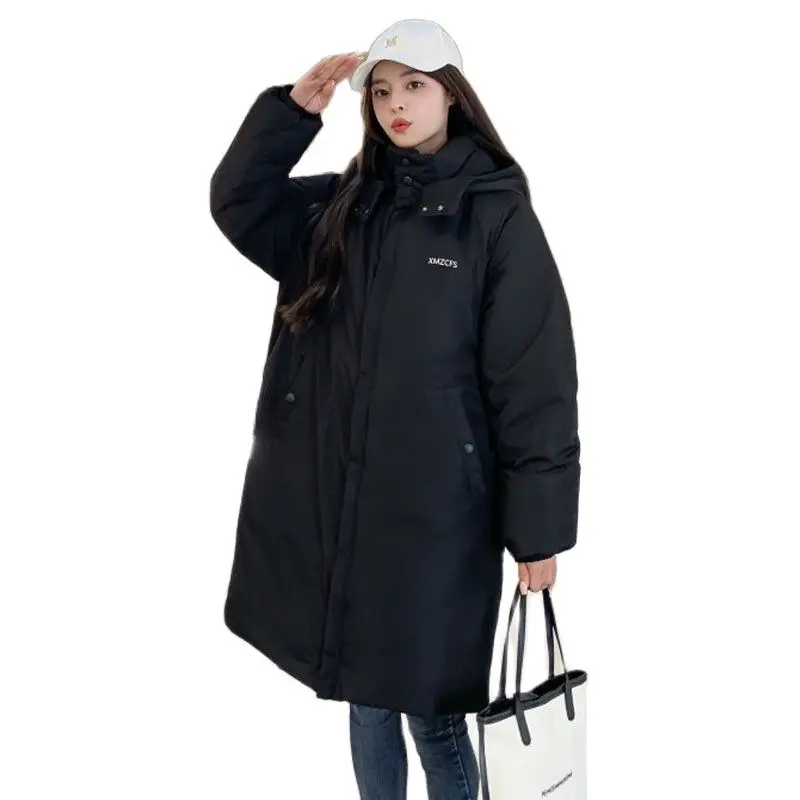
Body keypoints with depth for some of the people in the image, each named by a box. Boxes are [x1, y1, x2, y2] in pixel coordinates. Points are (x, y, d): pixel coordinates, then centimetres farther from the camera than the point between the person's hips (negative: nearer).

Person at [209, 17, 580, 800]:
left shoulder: (497, 213, -7)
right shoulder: (341, 205, 8)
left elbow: (536, 381, -9)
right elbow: (236, 202, 13)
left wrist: (537, 530, -11)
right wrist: (294, 108, 0)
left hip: (434, 506, -4)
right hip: (331, 499, 5)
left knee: (432, 712, 5)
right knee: (365, 699, 16)